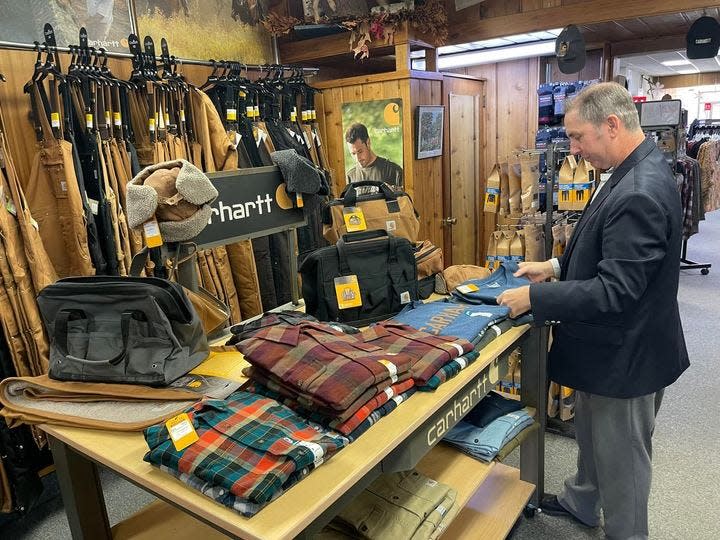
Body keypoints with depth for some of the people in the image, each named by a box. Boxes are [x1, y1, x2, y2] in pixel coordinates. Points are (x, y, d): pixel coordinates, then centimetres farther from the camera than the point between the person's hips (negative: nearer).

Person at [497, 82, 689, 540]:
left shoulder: (640, 193, -30)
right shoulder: (636, 172, 3)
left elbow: (613, 291, -31)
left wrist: (535, 297, -24)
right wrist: (558, 266, 5)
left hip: (625, 355, -10)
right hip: (609, 346, 10)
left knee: (621, 458, 13)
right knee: (591, 435, 29)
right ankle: (581, 502, 52)